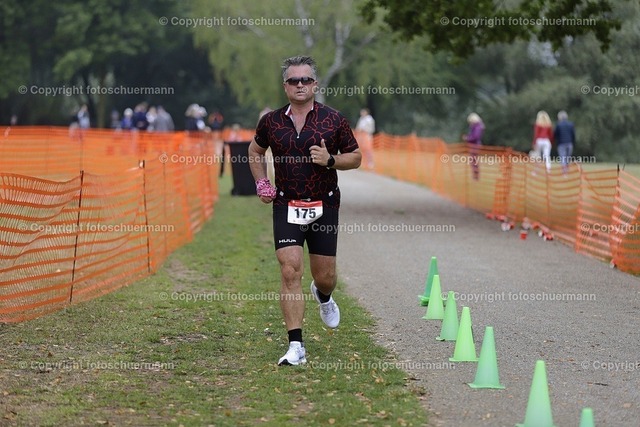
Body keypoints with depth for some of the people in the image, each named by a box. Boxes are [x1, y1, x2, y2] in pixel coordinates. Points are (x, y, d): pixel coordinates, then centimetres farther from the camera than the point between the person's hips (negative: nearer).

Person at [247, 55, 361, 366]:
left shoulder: (334, 120, -2)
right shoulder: (271, 122, 2)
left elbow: (355, 157, 6)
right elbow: (255, 151, 21)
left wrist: (330, 160, -13)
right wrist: (261, 183, 7)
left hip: (324, 206, 0)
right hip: (286, 206, 0)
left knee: (325, 277, 8)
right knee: (290, 272, -13)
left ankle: (322, 295, 48)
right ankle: (296, 346, -11)